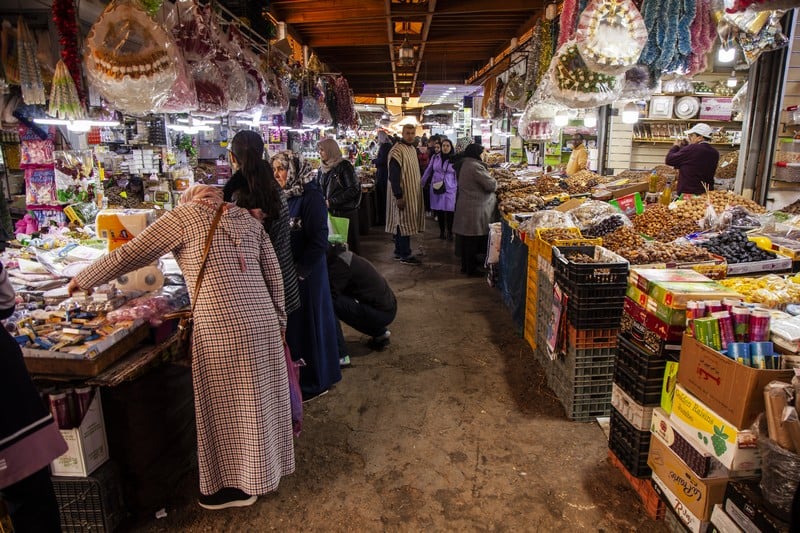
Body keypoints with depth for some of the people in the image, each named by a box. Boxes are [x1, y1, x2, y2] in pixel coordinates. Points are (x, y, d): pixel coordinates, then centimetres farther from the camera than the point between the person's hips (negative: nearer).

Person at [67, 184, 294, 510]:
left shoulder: (184, 216, 2)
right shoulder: (248, 220, 16)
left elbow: (131, 254, 3)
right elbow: (274, 275, 12)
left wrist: (83, 279, 17)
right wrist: (278, 322, 19)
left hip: (222, 328, -6)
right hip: (263, 321, 6)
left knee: (228, 403, 9)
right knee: (260, 396, 19)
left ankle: (239, 484, 26)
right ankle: (268, 466, 37)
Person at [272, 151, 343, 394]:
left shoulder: (311, 197, -15)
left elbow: (319, 240, -18)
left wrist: (301, 271, -16)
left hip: (307, 272, -7)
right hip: (285, 271, 7)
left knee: (309, 322, 5)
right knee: (290, 322, 15)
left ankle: (315, 381, 22)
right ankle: (297, 374, 33)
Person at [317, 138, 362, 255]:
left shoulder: (344, 166, -8)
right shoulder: (322, 169, 12)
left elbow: (353, 189, -15)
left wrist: (331, 202, -18)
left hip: (346, 212, -6)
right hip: (330, 212, 6)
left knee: (349, 242, -1)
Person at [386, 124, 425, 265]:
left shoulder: (413, 148, 13)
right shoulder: (397, 151, -16)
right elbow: (393, 176, -20)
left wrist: (419, 189, 20)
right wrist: (398, 197, -23)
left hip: (412, 193, 9)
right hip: (402, 194, -9)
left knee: (403, 223, 13)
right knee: (404, 223, -4)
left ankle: (399, 252, 22)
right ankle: (405, 255, 2)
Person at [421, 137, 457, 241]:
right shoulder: (435, 157, 3)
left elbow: (457, 175, 4)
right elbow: (428, 171, 10)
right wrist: (422, 184, 12)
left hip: (449, 189, -2)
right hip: (436, 188, 2)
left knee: (448, 211, -6)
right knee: (439, 211, 6)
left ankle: (449, 232, 11)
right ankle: (441, 231, 22)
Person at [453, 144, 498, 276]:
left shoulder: (464, 164, 12)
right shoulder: (475, 166, -20)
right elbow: (491, 185, -16)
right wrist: (494, 181, 4)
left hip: (465, 207, 10)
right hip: (475, 210, -10)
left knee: (467, 240, 16)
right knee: (473, 241, 0)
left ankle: (466, 266, 27)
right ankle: (471, 269, 9)